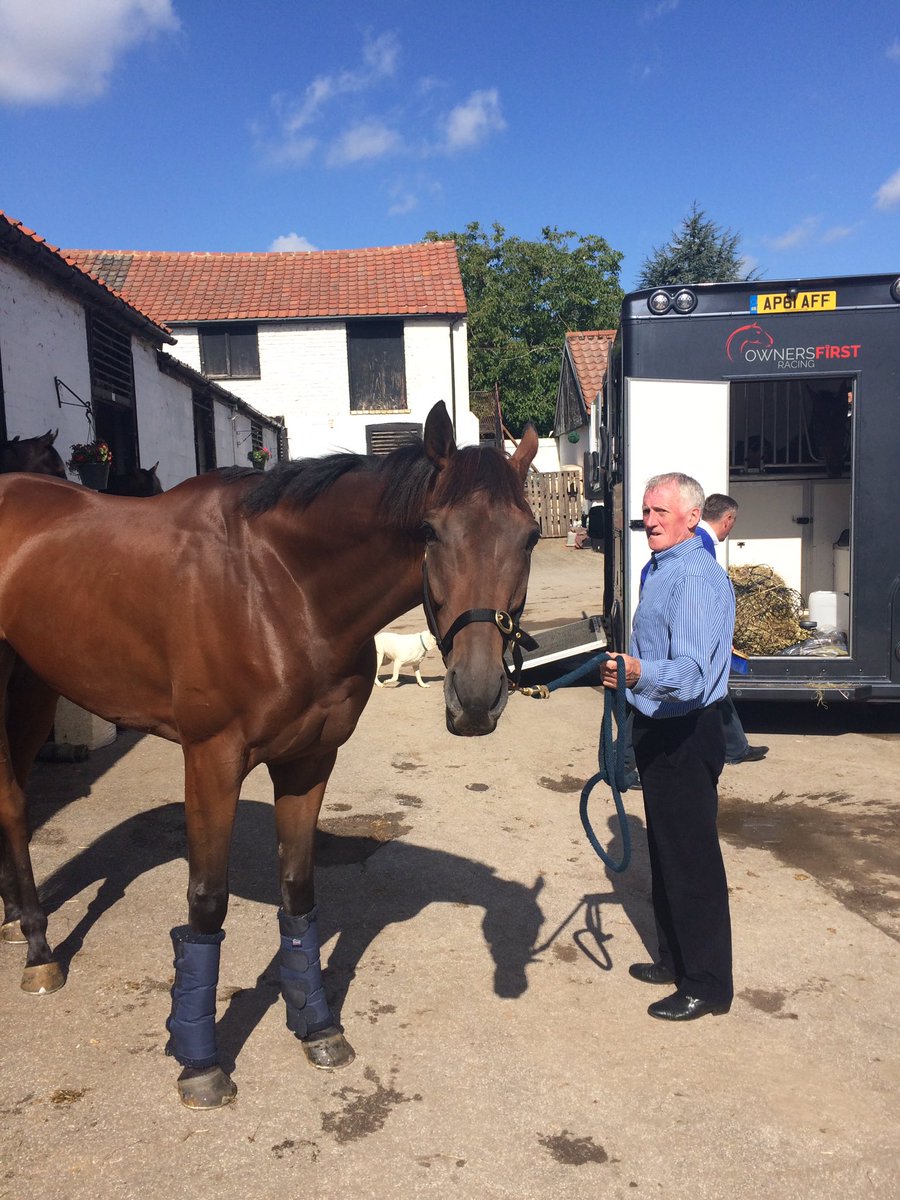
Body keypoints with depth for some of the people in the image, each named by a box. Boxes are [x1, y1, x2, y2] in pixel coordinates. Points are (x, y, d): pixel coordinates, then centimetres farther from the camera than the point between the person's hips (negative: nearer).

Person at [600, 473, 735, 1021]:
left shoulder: (697, 577, -21)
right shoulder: (662, 569, 11)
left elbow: (692, 672, -33)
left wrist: (640, 673, -50)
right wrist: (624, 673, 30)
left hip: (685, 736, -10)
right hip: (659, 729, 10)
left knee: (692, 860, 1)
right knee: (666, 852, 20)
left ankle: (709, 985, 17)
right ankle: (676, 959, 37)